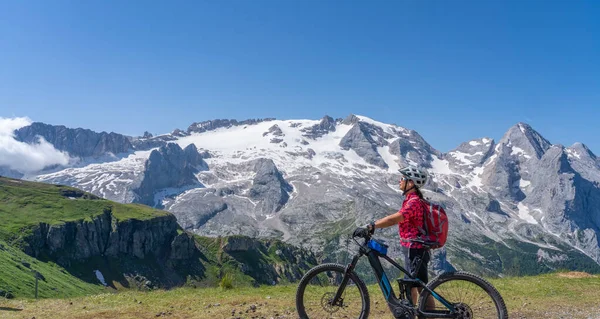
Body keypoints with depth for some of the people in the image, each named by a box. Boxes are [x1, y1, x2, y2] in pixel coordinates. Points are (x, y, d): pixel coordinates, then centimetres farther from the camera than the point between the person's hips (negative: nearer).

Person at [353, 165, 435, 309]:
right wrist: (372, 226, 7)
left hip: (416, 250, -10)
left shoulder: (414, 202, -21)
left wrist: (369, 227, -33)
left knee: (422, 288, -3)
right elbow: (396, 219, 12)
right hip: (411, 249, 10)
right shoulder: (411, 199, 12)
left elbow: (394, 219, -32)